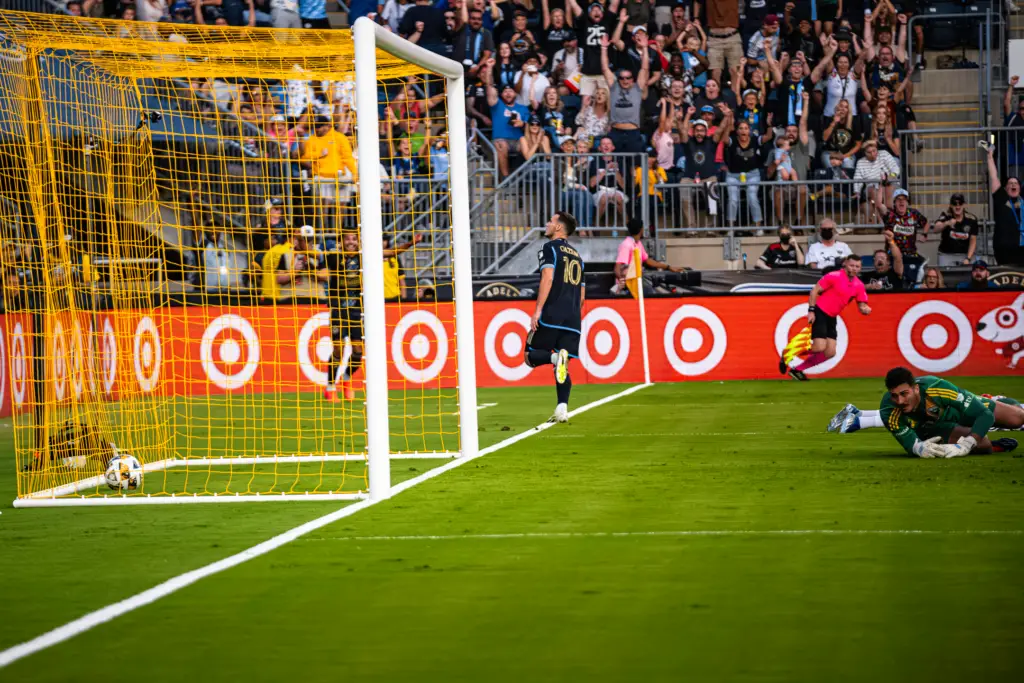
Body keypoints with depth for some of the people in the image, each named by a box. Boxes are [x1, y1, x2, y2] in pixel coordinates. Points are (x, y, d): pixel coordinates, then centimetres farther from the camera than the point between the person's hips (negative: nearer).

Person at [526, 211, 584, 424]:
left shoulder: (550, 248, 1)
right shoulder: (577, 255, 23)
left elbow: (547, 279, -13)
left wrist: (538, 310, -16)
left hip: (551, 315, -6)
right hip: (573, 319, 6)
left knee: (531, 356, 3)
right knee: (563, 367, 6)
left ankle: (556, 357, -27)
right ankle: (562, 409, -10)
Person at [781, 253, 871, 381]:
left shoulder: (859, 285, 4)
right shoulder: (834, 276, -13)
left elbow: (861, 305, 8)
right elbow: (815, 291, -10)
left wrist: (865, 309, -17)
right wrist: (811, 311, -17)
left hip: (831, 318, 7)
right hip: (819, 313, -7)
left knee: (830, 353, -1)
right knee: (819, 348, -18)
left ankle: (798, 369, 9)